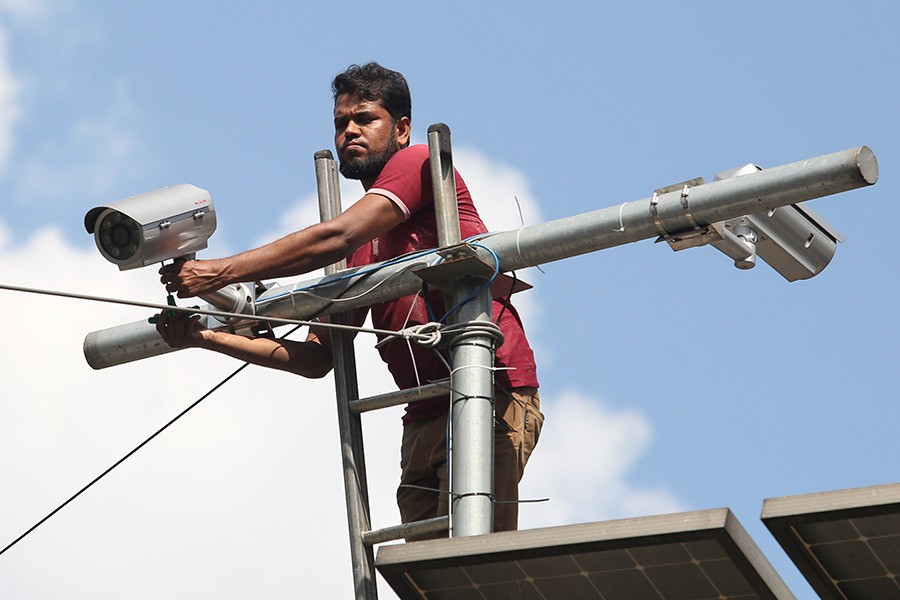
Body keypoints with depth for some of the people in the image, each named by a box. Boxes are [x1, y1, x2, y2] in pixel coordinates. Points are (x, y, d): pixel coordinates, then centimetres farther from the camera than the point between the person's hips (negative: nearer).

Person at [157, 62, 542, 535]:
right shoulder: (357, 251, 24)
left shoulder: (419, 165, 2)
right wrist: (207, 338, 10)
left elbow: (335, 239, -13)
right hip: (424, 420, 8)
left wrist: (221, 272, -14)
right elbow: (318, 358, 18)